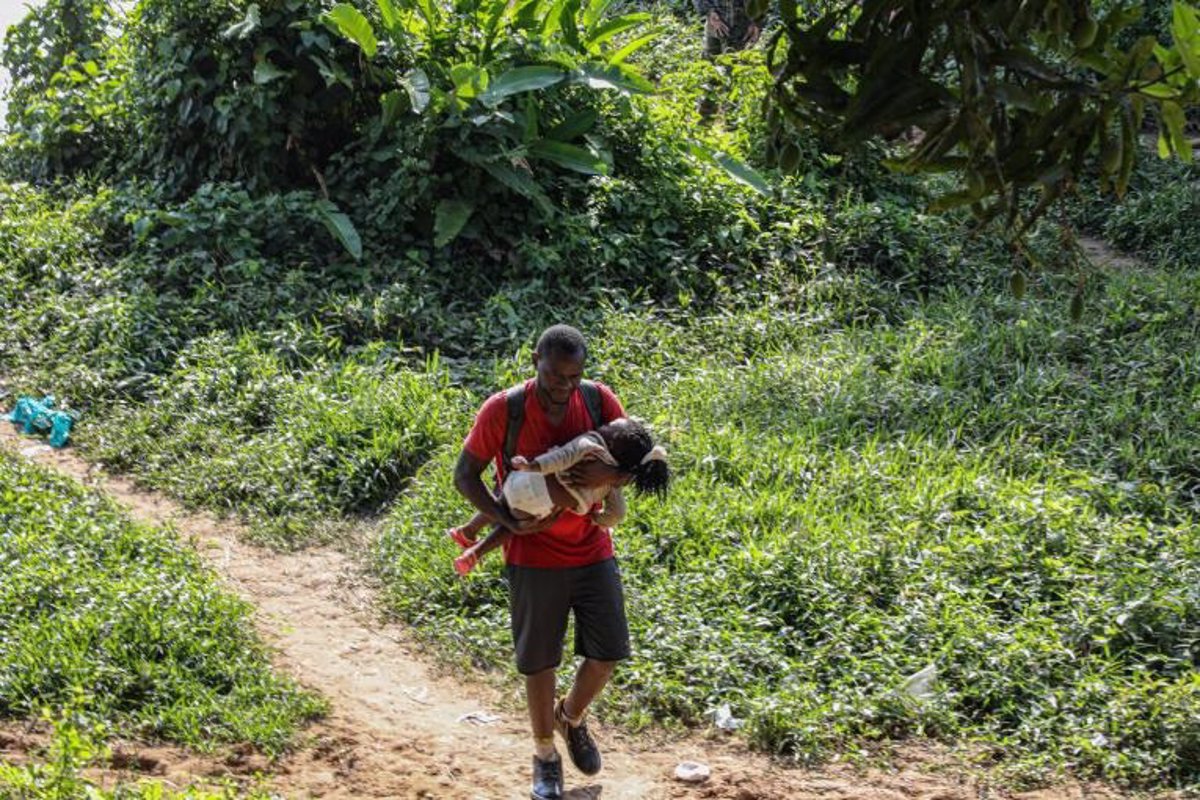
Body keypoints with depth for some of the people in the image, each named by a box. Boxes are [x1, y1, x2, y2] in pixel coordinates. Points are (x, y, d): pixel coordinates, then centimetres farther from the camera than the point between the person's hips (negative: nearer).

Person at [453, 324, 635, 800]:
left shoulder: (599, 400, -8)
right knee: (539, 662, 6)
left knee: (608, 653, 6)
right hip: (534, 557, -3)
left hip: (593, 551, 3)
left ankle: (572, 718, 36)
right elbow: (465, 476, -9)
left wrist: (611, 472, -29)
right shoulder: (503, 410, -16)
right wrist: (509, 522, -22)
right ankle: (545, 755, 27)